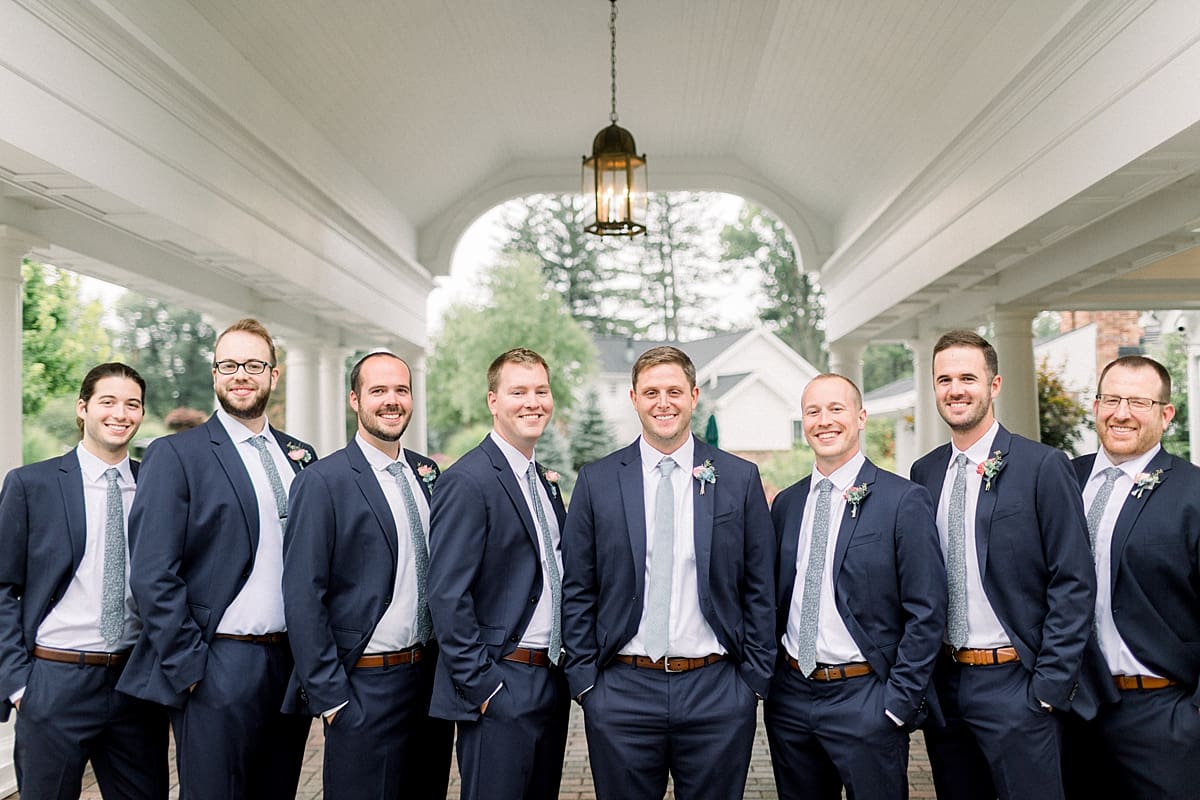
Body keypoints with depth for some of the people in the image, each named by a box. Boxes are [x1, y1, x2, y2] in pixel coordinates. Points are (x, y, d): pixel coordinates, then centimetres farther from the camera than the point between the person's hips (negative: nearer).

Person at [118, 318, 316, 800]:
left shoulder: (300, 456, 11)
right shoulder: (175, 454, -5)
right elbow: (152, 575, -10)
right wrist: (188, 667, -12)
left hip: (292, 664, 5)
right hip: (219, 669, -5)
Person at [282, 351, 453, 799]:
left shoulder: (428, 474, 8)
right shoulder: (323, 482, -11)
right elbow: (303, 597, -12)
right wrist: (328, 696, -13)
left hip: (433, 675, 6)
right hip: (366, 685, -6)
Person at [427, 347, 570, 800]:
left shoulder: (546, 482, 13)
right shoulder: (468, 481, -14)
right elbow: (447, 596, -18)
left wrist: (566, 669, 11)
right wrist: (481, 686, -18)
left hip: (551, 686, 8)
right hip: (500, 692, -8)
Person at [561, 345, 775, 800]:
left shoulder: (739, 479, 2)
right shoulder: (597, 481, 2)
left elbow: (760, 589, 4)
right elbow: (577, 591, 4)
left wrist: (755, 677, 1)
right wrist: (584, 679, 0)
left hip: (717, 692, 0)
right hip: (621, 691, 0)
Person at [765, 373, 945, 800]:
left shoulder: (904, 500, -8)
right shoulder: (786, 503, 8)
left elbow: (926, 614, -10)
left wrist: (898, 701, -12)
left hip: (866, 699, -5)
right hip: (790, 696, 5)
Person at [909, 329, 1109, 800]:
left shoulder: (1042, 466, -9)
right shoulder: (925, 472, 6)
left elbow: (1074, 583, -10)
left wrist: (1050, 685, -12)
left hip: (1014, 681, -5)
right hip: (943, 680, 5)